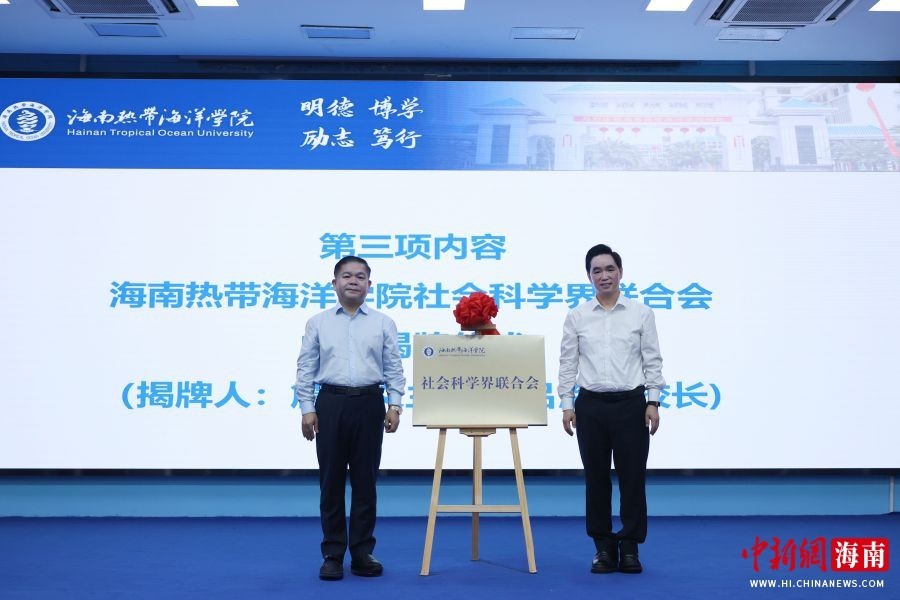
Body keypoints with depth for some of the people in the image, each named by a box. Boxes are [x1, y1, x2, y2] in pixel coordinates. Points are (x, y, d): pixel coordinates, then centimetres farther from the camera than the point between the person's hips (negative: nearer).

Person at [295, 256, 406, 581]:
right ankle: (332, 554, 14)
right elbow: (306, 369, 5)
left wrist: (394, 405, -4)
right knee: (331, 481, 4)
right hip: (330, 404, 0)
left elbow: (394, 368, 5)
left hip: (369, 404, 0)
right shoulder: (318, 323, 6)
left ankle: (362, 553, 16)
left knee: (365, 480, 5)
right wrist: (307, 408, -3)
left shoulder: (383, 323, 7)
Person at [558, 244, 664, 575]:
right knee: (596, 478, 6)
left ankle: (629, 548, 16)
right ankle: (604, 547, 19)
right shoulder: (576, 316, 3)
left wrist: (653, 402, -6)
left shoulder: (641, 313, 1)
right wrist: (567, 404, -2)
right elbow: (567, 363, 3)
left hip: (631, 404, -1)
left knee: (632, 477, 3)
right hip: (591, 405, 1)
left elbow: (653, 361, 1)